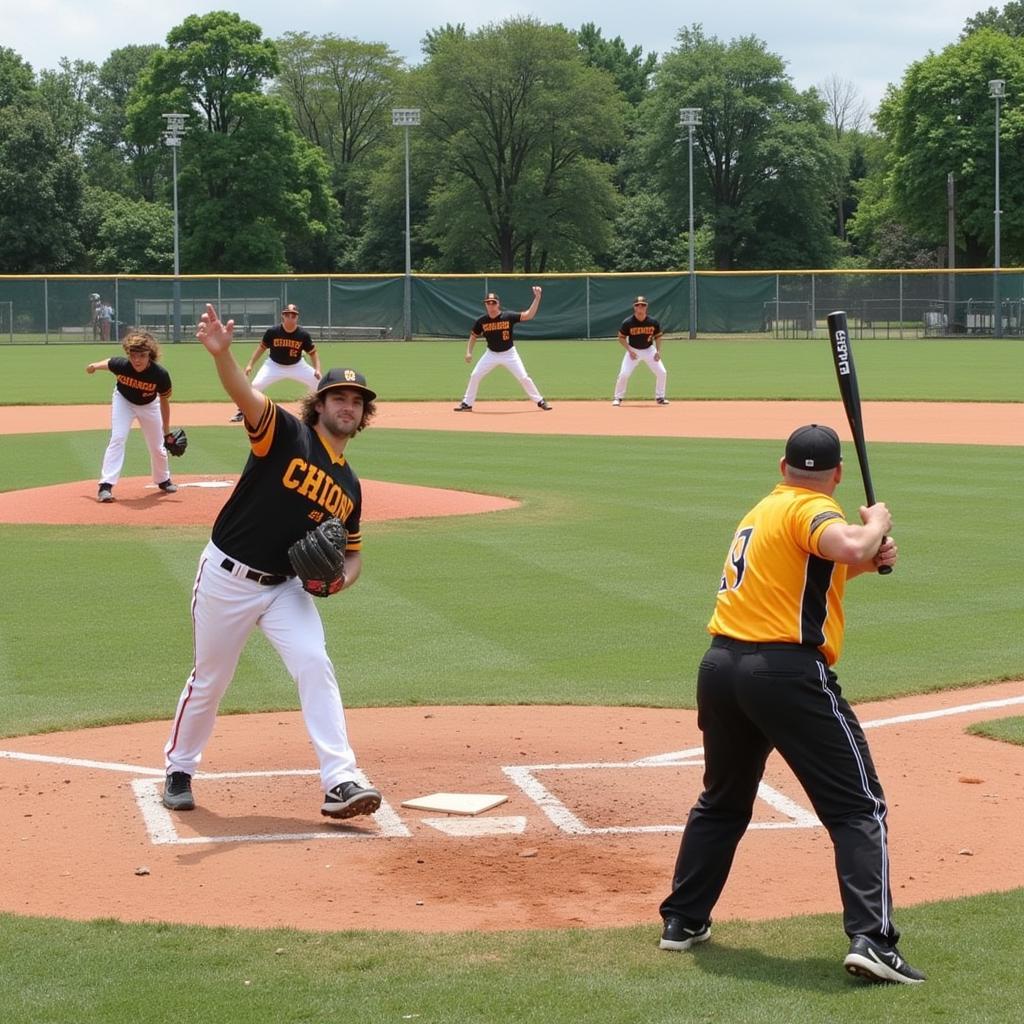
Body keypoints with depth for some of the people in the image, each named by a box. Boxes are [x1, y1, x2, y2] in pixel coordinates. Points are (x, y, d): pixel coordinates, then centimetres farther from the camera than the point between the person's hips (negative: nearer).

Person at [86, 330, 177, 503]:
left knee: (157, 446, 11)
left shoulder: (160, 375, -34)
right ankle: (105, 486, -18)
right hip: (123, 401, -1)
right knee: (117, 439, -18)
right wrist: (94, 366, 13)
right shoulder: (120, 365, -34)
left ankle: (163, 481, 38)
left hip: (149, 405, 1)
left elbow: (164, 401, -18)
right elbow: (108, 362, -8)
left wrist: (166, 430, -9)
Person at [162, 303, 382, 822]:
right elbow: (245, 394, -28)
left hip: (285, 586, 4)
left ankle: (340, 783, -17)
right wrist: (221, 353, -49)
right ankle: (178, 769, 30)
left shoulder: (349, 487, 8)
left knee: (315, 665, -14)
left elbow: (352, 552, 17)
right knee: (209, 679, 7)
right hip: (226, 579, -4)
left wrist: (340, 578, -8)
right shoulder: (286, 435, -9)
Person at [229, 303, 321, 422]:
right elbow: (262, 348, -5)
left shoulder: (304, 335, -18)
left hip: (296, 366, 1)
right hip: (274, 365, -1)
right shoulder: (273, 332, -19)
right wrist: (250, 365, -10)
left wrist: (317, 370, -21)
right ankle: (241, 412, -1)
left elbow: (313, 353, -6)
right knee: (256, 385, -19)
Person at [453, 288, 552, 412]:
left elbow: (529, 315, -24)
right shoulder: (481, 321, -11)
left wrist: (537, 297, -34)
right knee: (475, 376, -3)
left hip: (509, 353, -2)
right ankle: (467, 404, 11)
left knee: (523, 377, -5)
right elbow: (474, 336, 6)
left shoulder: (508, 316, -17)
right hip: (491, 354, 2)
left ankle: (540, 401, 10)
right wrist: (469, 352, -4)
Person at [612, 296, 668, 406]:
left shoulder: (653, 322, -10)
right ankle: (617, 398, 3)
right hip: (633, 351, -2)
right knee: (623, 374, -14)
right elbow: (621, 338, -6)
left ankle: (660, 397, 12)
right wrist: (630, 351, -17)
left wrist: (658, 351, -8)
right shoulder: (628, 322, -16)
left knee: (662, 372, -6)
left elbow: (657, 336, 4)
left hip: (649, 350, 2)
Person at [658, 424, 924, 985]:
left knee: (722, 802, 25)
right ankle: (872, 939, -13)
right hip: (787, 671, -8)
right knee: (858, 807, -3)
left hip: (720, 668, 8)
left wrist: (865, 559, 13)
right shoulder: (811, 509, -5)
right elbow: (849, 546, -26)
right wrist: (877, 523, -5)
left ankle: (682, 920, 31)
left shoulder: (762, 512, 21)